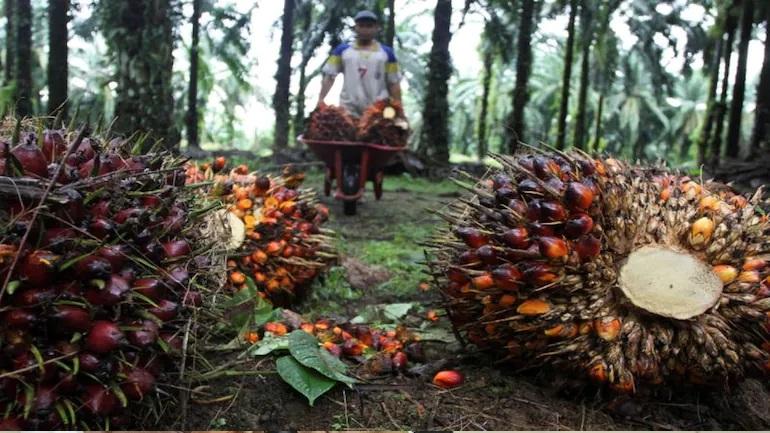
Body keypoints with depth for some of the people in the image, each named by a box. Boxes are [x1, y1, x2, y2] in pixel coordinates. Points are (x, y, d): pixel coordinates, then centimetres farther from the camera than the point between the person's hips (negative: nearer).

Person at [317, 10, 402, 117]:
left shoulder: (386, 53, 9)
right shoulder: (342, 50, 9)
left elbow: (393, 83, 9)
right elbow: (329, 76, 6)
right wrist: (320, 99, -7)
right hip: (349, 109, 0)